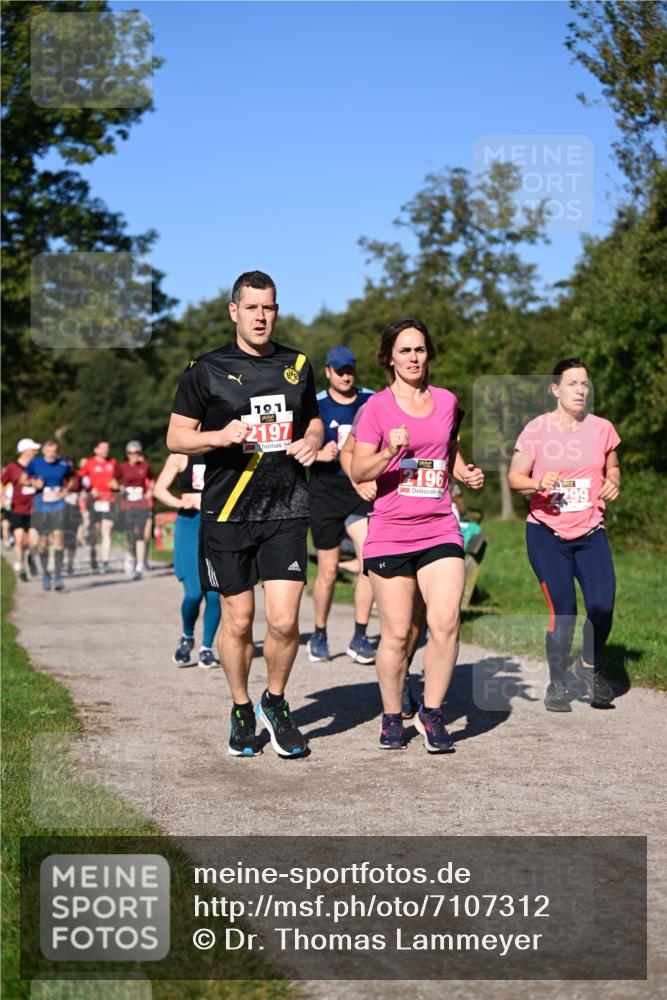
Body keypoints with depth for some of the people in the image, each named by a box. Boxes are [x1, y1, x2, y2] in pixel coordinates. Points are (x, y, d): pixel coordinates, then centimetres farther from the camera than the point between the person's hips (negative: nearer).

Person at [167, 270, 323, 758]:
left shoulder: (297, 365, 11)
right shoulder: (207, 369, 0)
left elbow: (313, 421, 25)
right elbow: (176, 437, 2)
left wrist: (311, 442, 2)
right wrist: (220, 436, -16)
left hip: (286, 509, 2)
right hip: (228, 514, -2)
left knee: (285, 621, -6)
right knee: (238, 620, 5)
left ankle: (275, 703, 20)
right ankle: (241, 711, 26)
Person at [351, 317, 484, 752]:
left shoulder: (447, 401, 10)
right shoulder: (377, 406, -1)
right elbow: (359, 472, -6)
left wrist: (466, 472, 7)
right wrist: (390, 451, -23)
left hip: (439, 530, 3)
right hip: (390, 533, -2)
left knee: (446, 622, -13)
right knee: (396, 633, 1)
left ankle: (432, 711, 5)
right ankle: (392, 718, 20)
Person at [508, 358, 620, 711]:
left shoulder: (602, 429, 3)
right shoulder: (536, 430, -4)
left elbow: (612, 467, 19)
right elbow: (514, 477, -2)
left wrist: (612, 482, -3)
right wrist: (539, 484, -22)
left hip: (591, 533, 2)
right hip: (546, 533, -2)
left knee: (602, 606, -14)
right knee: (563, 610, -8)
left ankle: (590, 667, 16)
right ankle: (557, 684, 14)